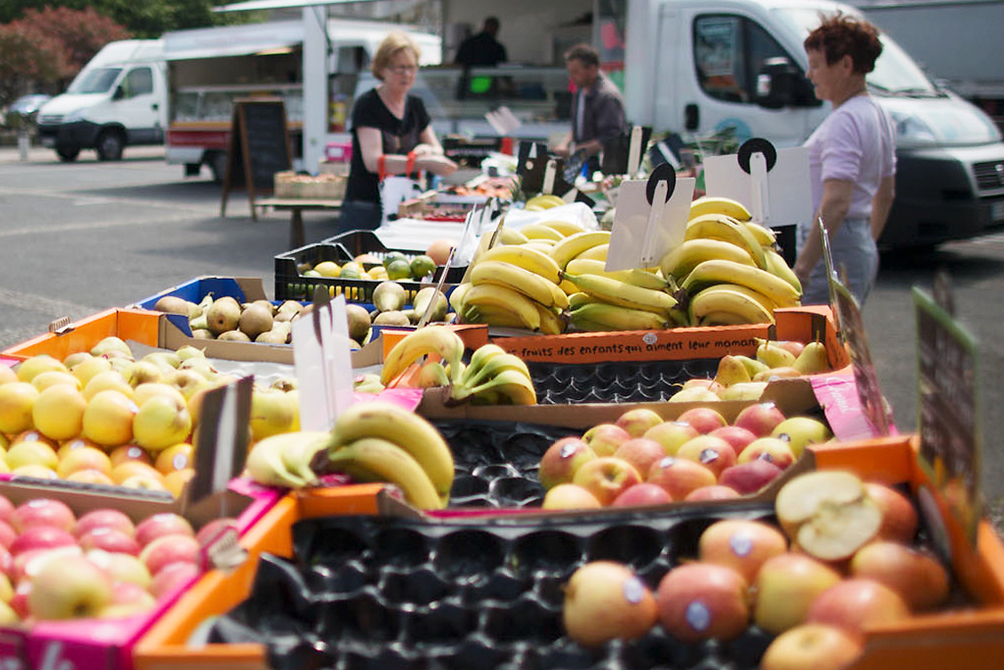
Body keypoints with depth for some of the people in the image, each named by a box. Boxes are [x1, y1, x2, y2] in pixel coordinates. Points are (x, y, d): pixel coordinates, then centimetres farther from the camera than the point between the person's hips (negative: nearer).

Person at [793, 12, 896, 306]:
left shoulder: (844, 121, -16)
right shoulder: (878, 116, 15)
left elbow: (836, 203, -26)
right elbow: (885, 196, 24)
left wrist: (802, 267, -28)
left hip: (834, 249, -10)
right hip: (864, 249, 10)